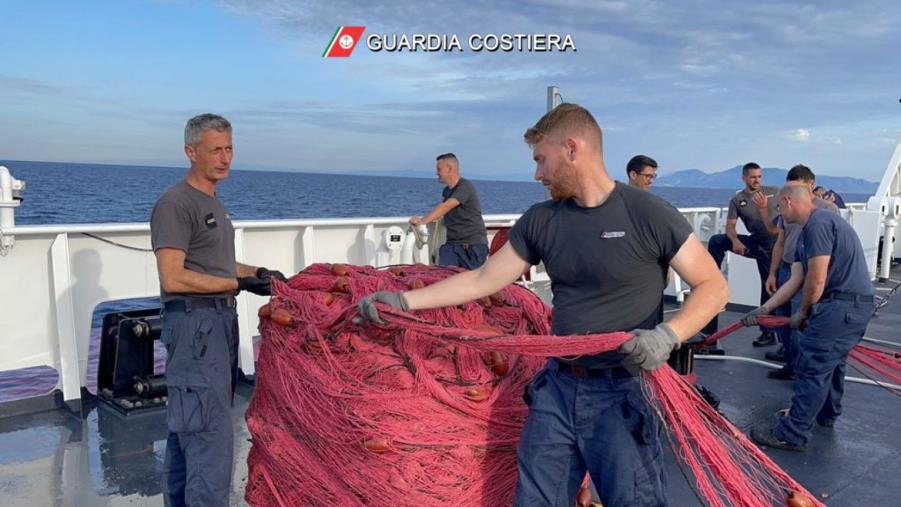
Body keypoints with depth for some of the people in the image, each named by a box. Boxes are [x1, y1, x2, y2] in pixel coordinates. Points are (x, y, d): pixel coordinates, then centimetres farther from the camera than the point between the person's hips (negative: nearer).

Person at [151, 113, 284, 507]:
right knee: (211, 437, -9)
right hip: (194, 324, -10)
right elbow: (173, 278, -19)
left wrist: (258, 272, 13)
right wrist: (240, 283, -16)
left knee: (186, 428, 17)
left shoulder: (212, 202, 17)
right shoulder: (176, 204, -12)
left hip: (219, 320, 10)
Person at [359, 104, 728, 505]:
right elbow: (483, 280, 6)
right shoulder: (540, 220, 2)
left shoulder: (648, 215, -11)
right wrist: (404, 300, 1)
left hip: (624, 392, -4)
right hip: (557, 387, 5)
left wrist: (667, 336, -25)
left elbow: (713, 287, -7)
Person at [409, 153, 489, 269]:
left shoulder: (465, 187, -13)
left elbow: (446, 207, -24)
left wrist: (423, 220, -31)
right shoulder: (446, 191, 16)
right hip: (452, 244, 6)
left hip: (473, 245, -6)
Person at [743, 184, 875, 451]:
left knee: (813, 367, -7)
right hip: (854, 305, 11)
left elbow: (816, 282, -18)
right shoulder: (806, 234, 16)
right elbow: (795, 281, 15)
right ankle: (826, 414, 42)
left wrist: (802, 313, -2)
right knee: (831, 361, 24)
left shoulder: (818, 224, -17)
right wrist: (763, 309, 14)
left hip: (842, 306, -11)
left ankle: (792, 435, -2)